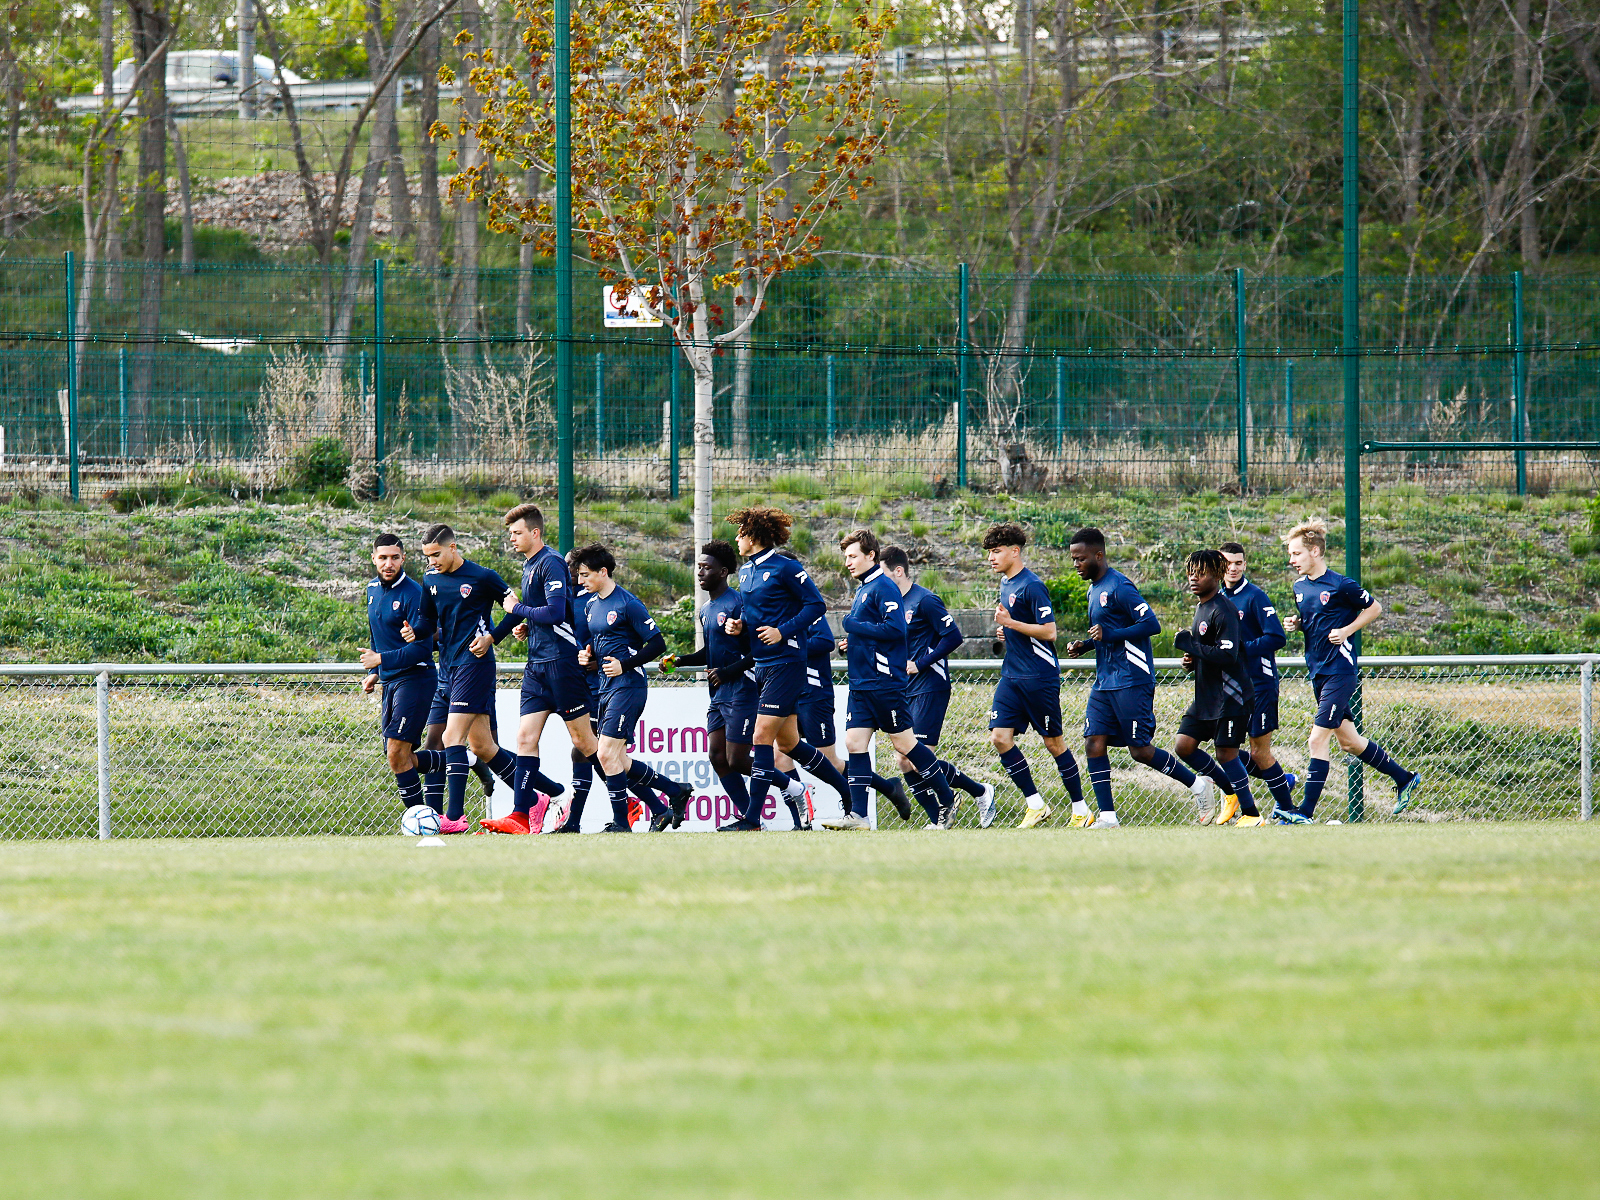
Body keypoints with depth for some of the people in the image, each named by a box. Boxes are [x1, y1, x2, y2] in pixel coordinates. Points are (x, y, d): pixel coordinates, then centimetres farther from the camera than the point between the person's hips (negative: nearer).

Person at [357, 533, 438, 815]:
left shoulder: (413, 593, -15)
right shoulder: (373, 589, 11)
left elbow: (423, 647, -20)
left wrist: (381, 660, -21)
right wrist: (374, 673, 20)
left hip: (415, 678, -9)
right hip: (390, 681, 9)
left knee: (397, 753, -15)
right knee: (397, 755, 9)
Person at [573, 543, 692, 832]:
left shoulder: (627, 604, -13)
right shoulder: (593, 605, 13)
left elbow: (657, 644, -12)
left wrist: (624, 665, -17)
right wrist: (587, 654, 6)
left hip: (628, 686, -9)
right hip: (607, 687, 9)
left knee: (607, 754, -14)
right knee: (617, 760, 7)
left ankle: (621, 823, -6)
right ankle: (675, 791, 20)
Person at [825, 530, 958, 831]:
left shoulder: (884, 588, -12)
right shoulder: (862, 589, 19)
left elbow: (894, 628, -22)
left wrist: (854, 626, -15)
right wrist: (854, 641, 11)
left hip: (885, 682, -9)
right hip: (861, 683, 9)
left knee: (903, 743, -2)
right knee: (855, 742, 0)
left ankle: (946, 800, 10)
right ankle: (858, 815, -4)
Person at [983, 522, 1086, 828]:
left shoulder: (1032, 586, -15)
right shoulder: (1005, 583, 13)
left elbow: (1049, 631, -20)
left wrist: (1011, 623, -21)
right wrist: (1004, 630, 10)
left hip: (1040, 677, -8)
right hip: (1012, 675, 8)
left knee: (1053, 742, 0)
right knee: (1000, 737, -5)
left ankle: (1080, 809, 12)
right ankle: (1035, 805, 3)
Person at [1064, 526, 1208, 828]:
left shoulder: (1119, 587, -14)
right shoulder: (1094, 589, 16)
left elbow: (1151, 624, -19)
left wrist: (1109, 635, -22)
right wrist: (1084, 645, 11)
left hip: (1132, 682, -9)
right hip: (1104, 683, 9)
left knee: (1140, 750, -5)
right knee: (1093, 743, -3)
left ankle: (1196, 785, 12)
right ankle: (1106, 816, -2)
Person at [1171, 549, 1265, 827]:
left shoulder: (1222, 611, -16)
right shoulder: (1201, 606, 15)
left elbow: (1228, 655, -25)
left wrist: (1190, 646, -20)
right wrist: (1192, 660, 7)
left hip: (1230, 695, -9)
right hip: (1206, 697, 9)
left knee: (1226, 752, -7)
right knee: (1183, 746, 2)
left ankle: (1251, 813, 4)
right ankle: (1233, 793, 17)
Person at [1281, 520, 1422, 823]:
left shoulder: (1340, 586, -13)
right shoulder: (1299, 587, 9)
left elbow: (1374, 608, -2)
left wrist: (1346, 631, -13)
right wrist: (1296, 624, 3)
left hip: (1340, 671, -9)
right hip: (1317, 672, 9)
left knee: (1318, 739, -12)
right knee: (1349, 741, 15)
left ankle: (1306, 811, -11)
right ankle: (1405, 780, 30)